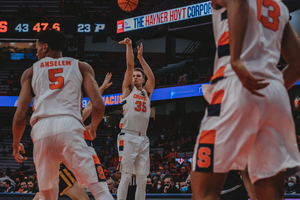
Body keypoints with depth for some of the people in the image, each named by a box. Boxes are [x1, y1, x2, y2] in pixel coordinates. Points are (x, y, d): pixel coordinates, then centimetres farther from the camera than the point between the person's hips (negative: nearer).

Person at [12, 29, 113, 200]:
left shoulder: (31, 72, 21)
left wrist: (16, 144, 28)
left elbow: (20, 116, 12)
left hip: (41, 130, 2)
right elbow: (98, 106, 6)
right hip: (70, 127, -2)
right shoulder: (81, 67, 20)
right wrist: (93, 128, 27)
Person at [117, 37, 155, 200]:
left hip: (143, 139, 4)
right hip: (128, 137, -4)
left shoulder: (146, 92, 19)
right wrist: (129, 46, -5)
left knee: (142, 179, 3)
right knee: (126, 176, -11)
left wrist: (141, 57, -1)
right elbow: (130, 66, 0)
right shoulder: (128, 89, 10)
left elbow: (152, 78, 1)